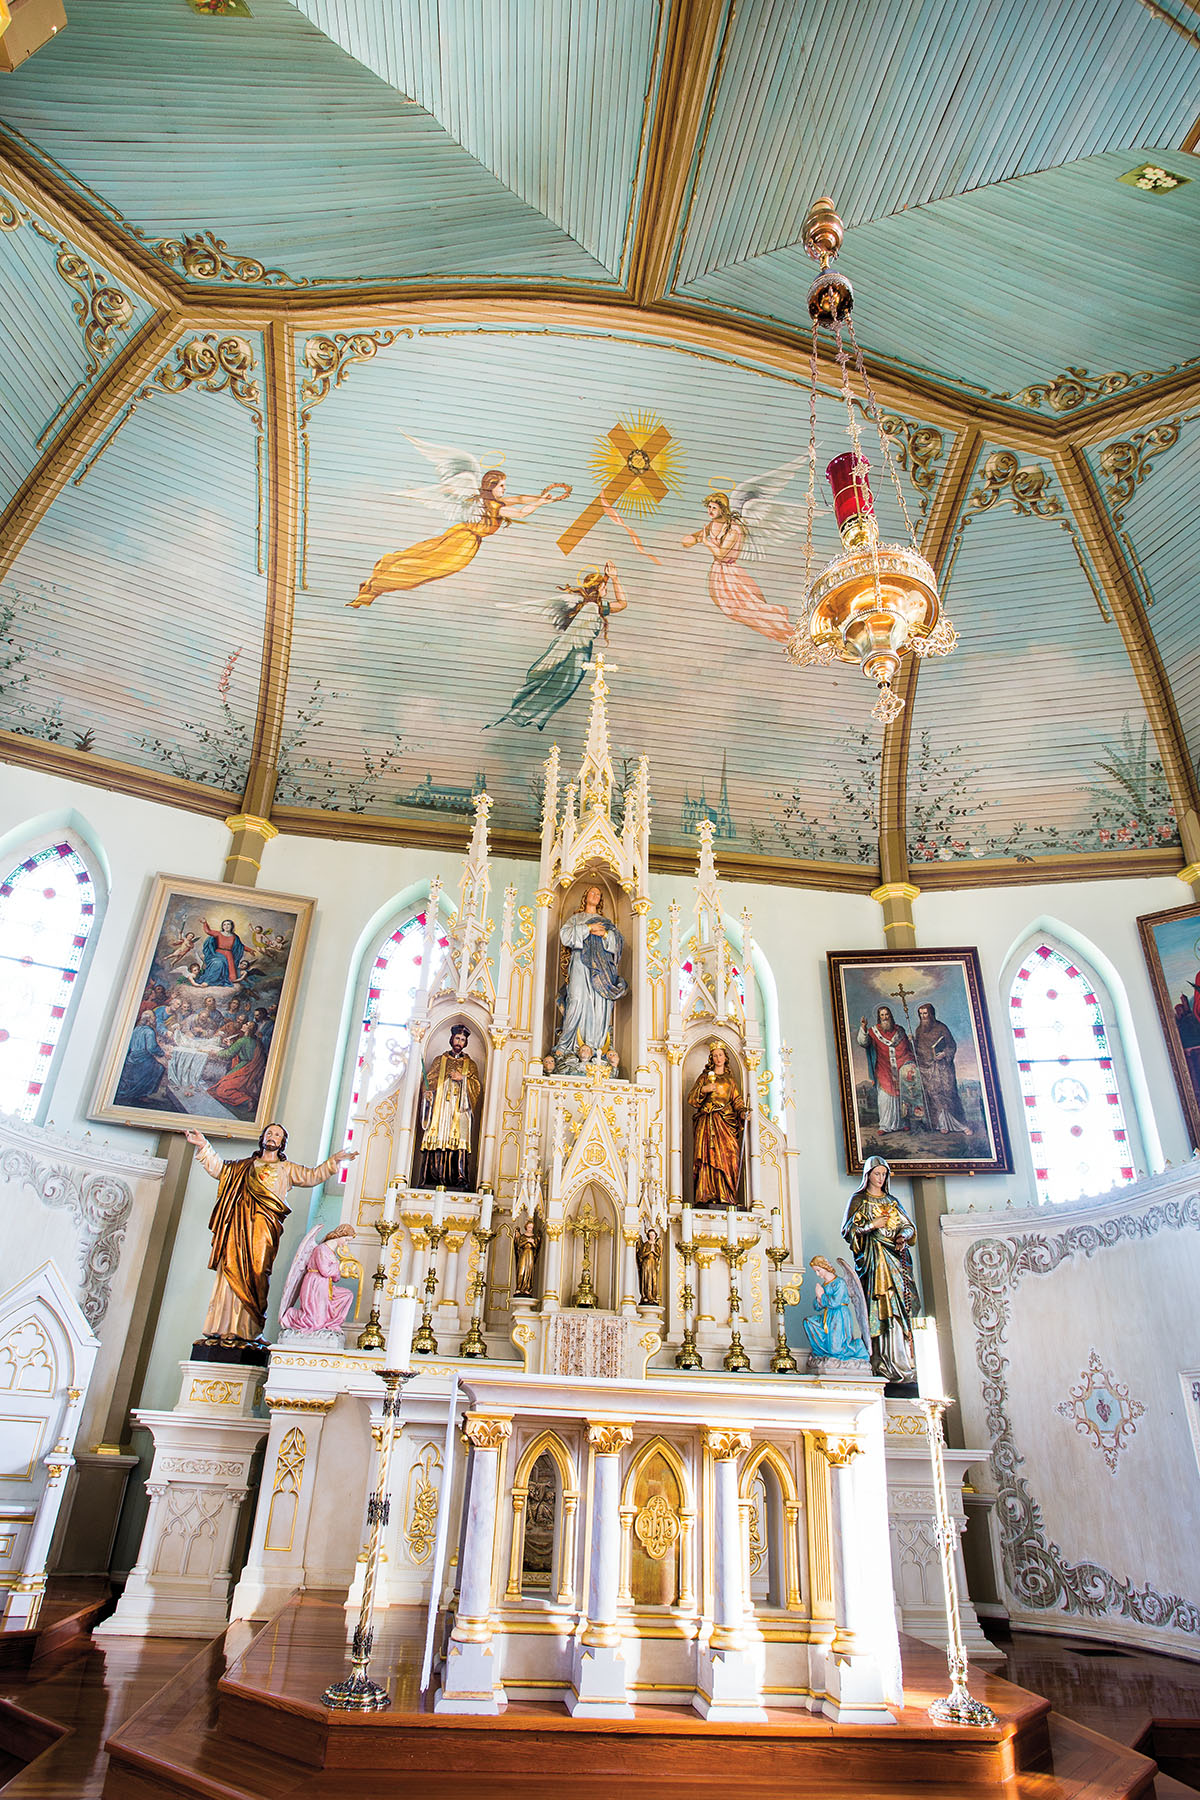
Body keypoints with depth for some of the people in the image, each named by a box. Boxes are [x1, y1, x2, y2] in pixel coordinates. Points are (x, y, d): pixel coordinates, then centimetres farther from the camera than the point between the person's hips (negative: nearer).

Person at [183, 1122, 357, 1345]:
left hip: (263, 1226, -2)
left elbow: (312, 1176, 13)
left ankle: (246, 1330, -12)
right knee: (230, 1271, -7)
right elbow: (218, 1169, 25)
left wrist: (334, 1161, 3)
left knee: (254, 1274, -11)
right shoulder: (245, 1165, 27)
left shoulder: (287, 1169, 21)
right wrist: (204, 1146, 18)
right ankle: (223, 1329, -6)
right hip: (238, 1224, 2)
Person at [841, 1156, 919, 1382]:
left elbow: (908, 1225, 14)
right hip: (872, 1259, -4)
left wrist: (903, 1236, -6)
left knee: (899, 1307, -4)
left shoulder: (892, 1201, 18)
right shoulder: (859, 1199, 6)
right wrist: (872, 1225, -10)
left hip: (895, 1257, 4)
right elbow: (848, 1229, 0)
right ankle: (882, 1365, -11)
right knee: (879, 1307, -11)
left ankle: (901, 1364, -4)